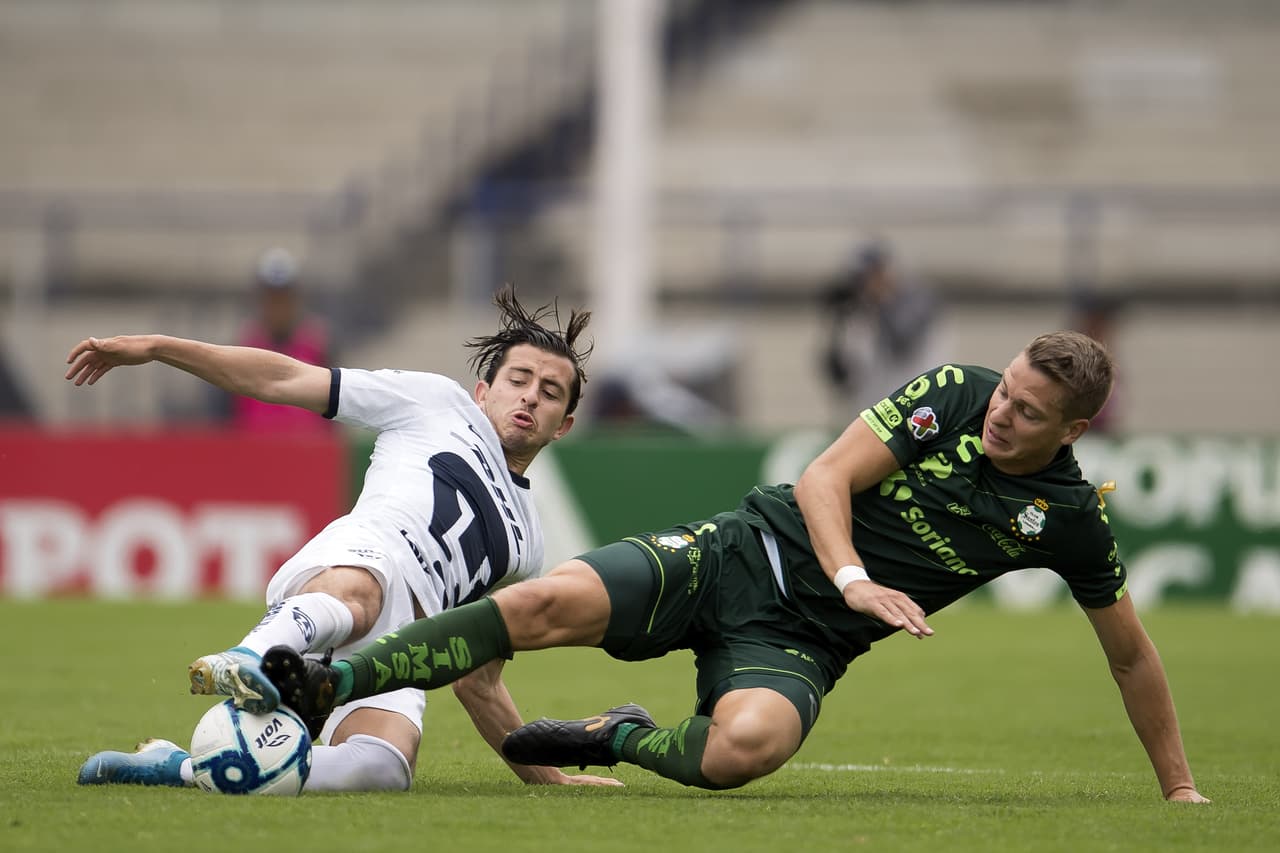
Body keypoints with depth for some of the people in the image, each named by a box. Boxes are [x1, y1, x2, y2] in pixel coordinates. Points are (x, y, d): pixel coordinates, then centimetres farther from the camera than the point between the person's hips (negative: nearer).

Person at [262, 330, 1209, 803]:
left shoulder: (1069, 518, -4)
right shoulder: (954, 394, -4)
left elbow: (1130, 650, 8)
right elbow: (826, 478, -6)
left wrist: (1179, 787, 8)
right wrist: (854, 579, -24)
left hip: (801, 640, -1)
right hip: (749, 549, 1)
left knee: (744, 746, -36)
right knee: (552, 601, -23)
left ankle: (622, 738, -4)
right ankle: (333, 684, -18)